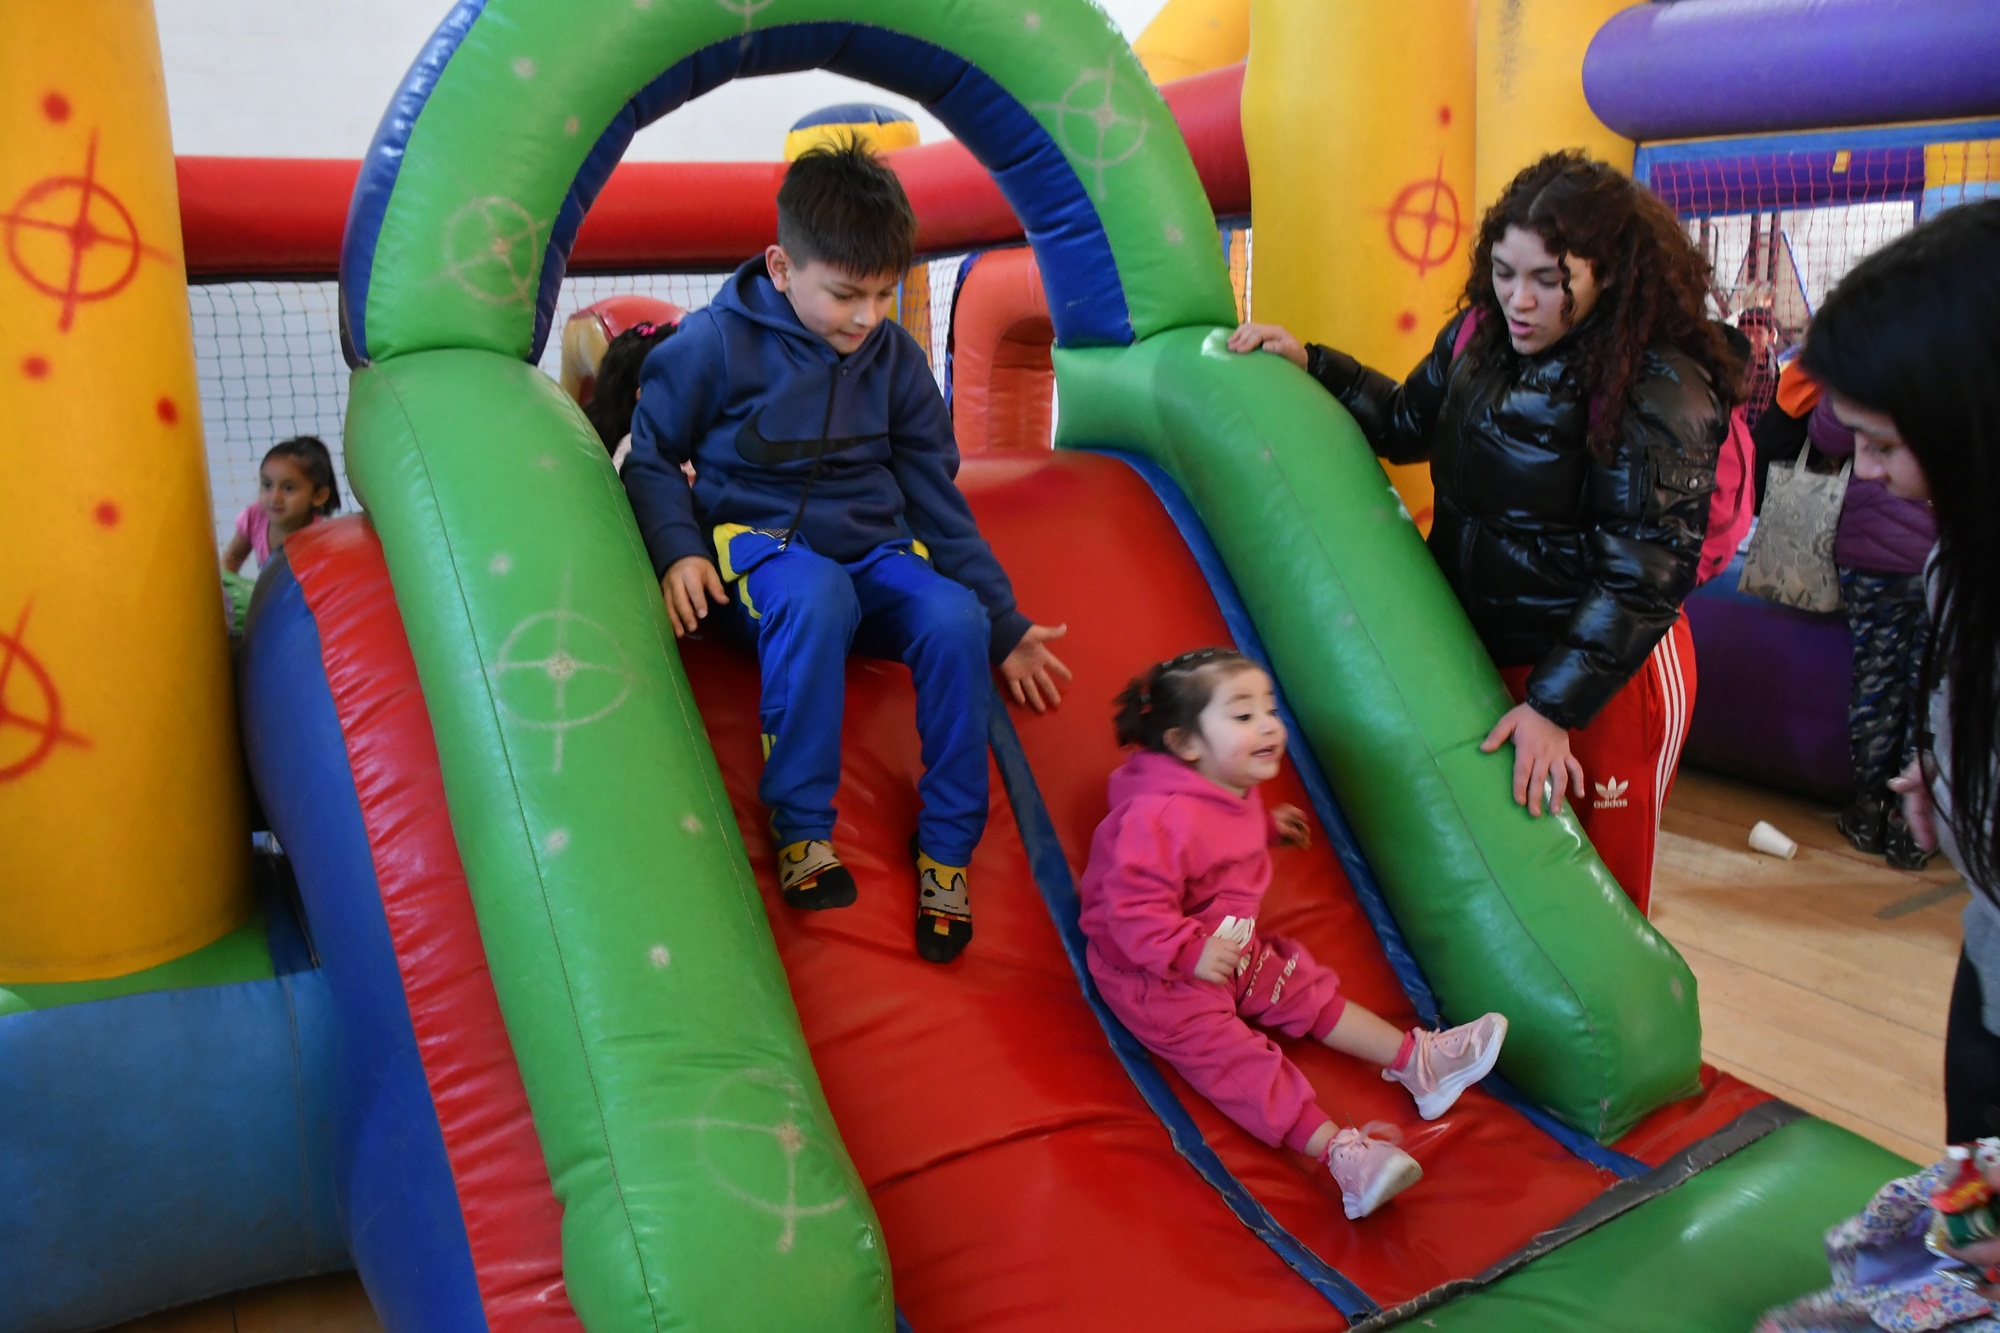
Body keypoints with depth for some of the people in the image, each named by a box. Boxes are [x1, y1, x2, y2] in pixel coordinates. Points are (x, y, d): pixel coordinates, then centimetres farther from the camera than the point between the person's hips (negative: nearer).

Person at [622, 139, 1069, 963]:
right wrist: (678, 550, -16)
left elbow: (936, 501, 11)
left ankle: (944, 852, -14)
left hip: (876, 550, 4)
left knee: (957, 620, -29)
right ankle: (801, 829, -24)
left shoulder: (896, 358, 7)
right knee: (816, 596, -40)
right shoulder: (716, 342, -4)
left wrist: (1005, 626, 9)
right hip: (757, 541, -3)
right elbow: (650, 457, 5)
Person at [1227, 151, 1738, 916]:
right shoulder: (1480, 333, -1)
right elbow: (1407, 424, 18)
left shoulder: (1661, 390, -21)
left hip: (1605, 675, -6)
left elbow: (1643, 573, -22)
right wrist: (1310, 364, 10)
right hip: (1478, 651, 6)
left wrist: (1553, 708, -25)